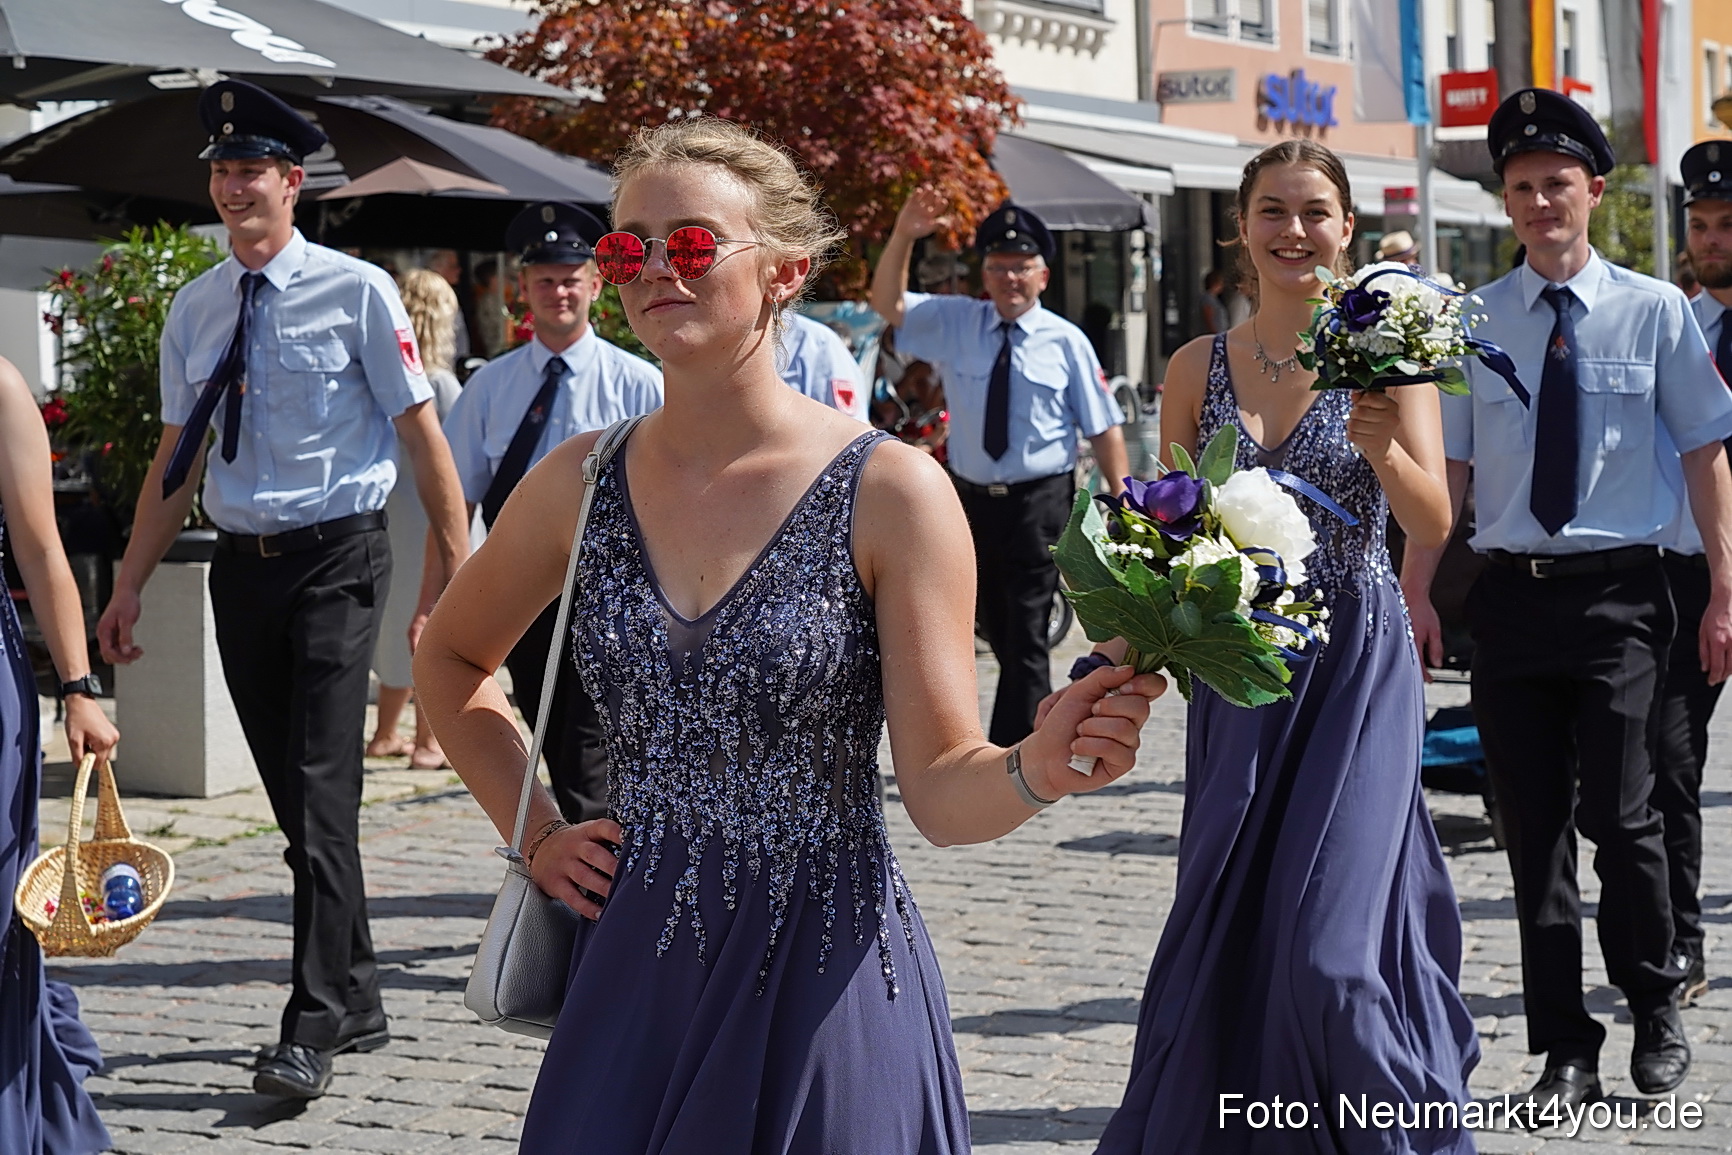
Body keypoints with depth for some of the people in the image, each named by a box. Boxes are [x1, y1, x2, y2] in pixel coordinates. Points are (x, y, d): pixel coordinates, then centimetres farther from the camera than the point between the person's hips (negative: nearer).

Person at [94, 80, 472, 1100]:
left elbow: (421, 431, -5)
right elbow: (178, 459, 14)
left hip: (336, 557, -5)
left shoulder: (356, 290, -5)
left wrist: (456, 560, -10)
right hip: (241, 564, 6)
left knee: (322, 792, -11)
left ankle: (314, 1028, -9)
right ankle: (357, 1002, 23)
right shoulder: (196, 309, 10)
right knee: (293, 798, 11)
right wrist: (131, 587, 12)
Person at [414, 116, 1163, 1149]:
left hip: (827, 980, -3)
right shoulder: (582, 485, 1)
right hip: (636, 975, 3)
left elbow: (942, 791, -11)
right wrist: (534, 832, 10)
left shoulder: (889, 491, -10)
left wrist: (1038, 769, -31)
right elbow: (452, 658, 20)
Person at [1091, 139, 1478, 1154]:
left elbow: (1435, 525, -12)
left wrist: (1381, 448, -29)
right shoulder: (1199, 367, 6)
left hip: (1357, 666, -3)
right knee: (1227, 926, 5)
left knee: (1329, 936, -10)